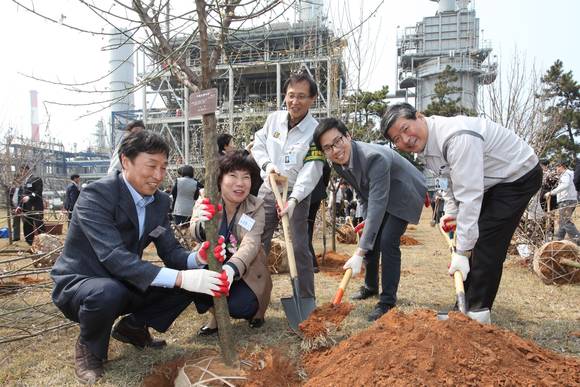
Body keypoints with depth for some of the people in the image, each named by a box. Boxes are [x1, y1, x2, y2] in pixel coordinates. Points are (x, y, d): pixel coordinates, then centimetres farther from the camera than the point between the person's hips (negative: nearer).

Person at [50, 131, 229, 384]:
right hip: (78, 284, -6)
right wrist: (180, 278, -44)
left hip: (123, 284, 6)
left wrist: (197, 258, -28)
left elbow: (170, 252, -4)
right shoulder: (96, 195, -25)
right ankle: (88, 348, -4)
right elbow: (113, 256, -36)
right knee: (109, 292, -39)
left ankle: (132, 327, 12)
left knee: (189, 280, -10)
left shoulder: (160, 201, -2)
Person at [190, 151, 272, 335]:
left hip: (245, 272, -1)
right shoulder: (206, 204, -12)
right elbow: (197, 234, -30)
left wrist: (231, 268, -50)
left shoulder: (256, 207, -15)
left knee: (239, 307, -26)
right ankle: (215, 313, 4)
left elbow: (251, 244, -29)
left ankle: (255, 308, 13)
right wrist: (202, 225, -56)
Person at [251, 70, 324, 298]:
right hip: (268, 189, 5)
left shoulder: (315, 131, -15)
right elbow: (258, 145, 11)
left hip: (297, 194, -4)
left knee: (299, 249, -6)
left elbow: (311, 171, -22)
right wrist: (267, 164, -10)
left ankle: (306, 299, 9)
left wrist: (293, 199, -34)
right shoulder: (274, 118, 0)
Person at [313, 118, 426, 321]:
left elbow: (377, 205, -43)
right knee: (369, 237, 10)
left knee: (388, 241, -19)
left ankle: (387, 302, -5)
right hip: (377, 197, 8)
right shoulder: (338, 163, -15)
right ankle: (371, 286, 35)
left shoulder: (374, 158, -40)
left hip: (403, 194, -7)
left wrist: (359, 253, -45)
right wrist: (367, 219, 4)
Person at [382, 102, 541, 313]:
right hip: (491, 182, 9)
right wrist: (451, 212, -1)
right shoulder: (425, 145, -5)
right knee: (470, 242, 9)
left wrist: (462, 251, -34)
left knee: (487, 246, -14)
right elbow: (453, 179, 11)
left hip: (519, 176, -9)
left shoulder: (457, 137, -36)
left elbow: (470, 195, -37)